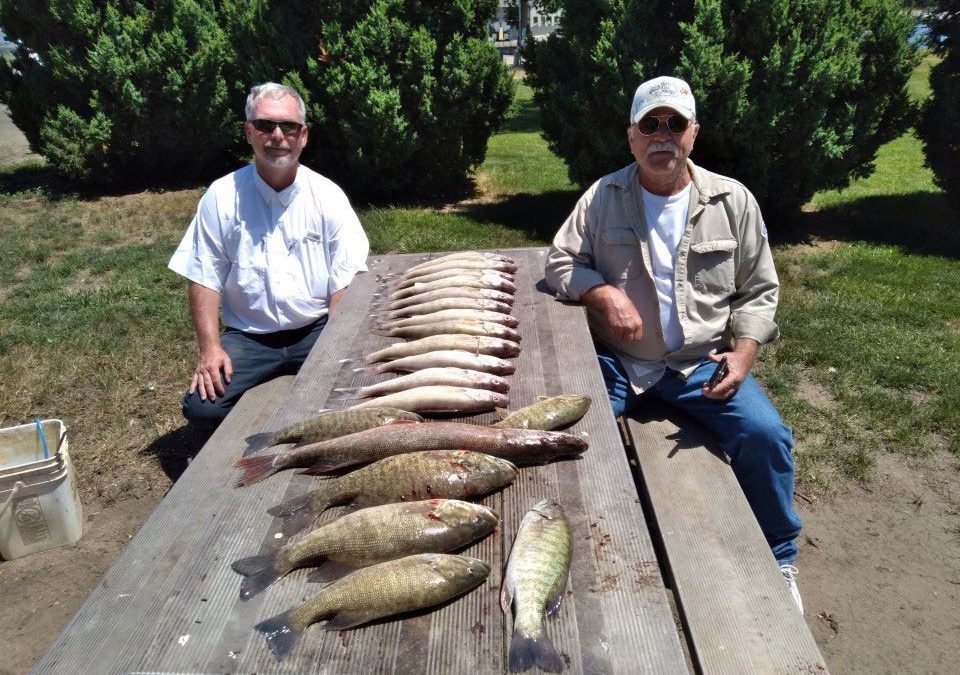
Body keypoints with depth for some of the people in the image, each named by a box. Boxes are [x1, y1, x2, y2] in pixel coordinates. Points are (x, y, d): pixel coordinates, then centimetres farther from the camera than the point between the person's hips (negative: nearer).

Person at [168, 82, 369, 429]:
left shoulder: (327, 195, -3)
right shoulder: (222, 196, -2)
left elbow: (345, 280, -4)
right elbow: (205, 278, 0)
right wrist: (210, 347, -11)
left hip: (316, 331, 0)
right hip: (247, 336, 1)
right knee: (201, 406, -20)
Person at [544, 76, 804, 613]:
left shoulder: (733, 200, 4)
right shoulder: (604, 196, 1)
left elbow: (758, 291, 8)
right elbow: (561, 263, 3)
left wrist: (743, 354, -7)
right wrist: (604, 293, -17)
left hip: (702, 361, 1)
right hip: (617, 360, 0)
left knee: (766, 436, -19)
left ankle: (777, 559, 11)